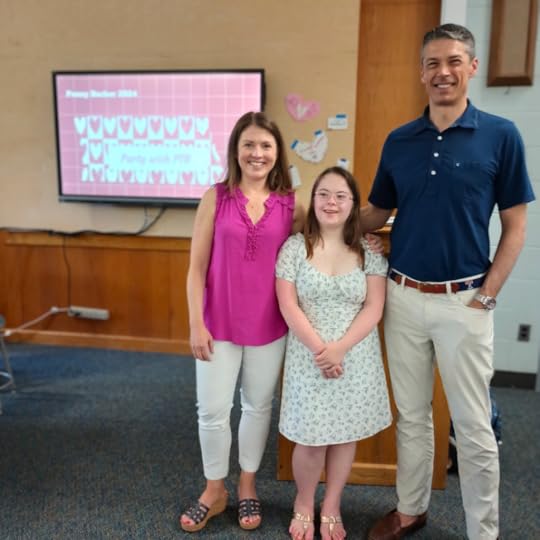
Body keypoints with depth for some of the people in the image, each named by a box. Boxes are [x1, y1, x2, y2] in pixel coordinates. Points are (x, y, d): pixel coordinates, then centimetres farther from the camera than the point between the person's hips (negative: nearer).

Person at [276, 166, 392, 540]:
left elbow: (374, 308, -5)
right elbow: (288, 306, -7)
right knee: (311, 437, 3)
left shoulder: (369, 251, 0)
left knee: (346, 433, 11)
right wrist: (319, 348, -16)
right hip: (309, 357, -1)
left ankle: (332, 508, 32)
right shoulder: (295, 247, -2)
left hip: (356, 358, 2)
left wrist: (340, 348, -16)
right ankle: (304, 505, 31)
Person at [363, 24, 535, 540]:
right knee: (411, 416, 17)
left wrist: (487, 294, -8)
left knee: (473, 427, 7)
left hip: (463, 301, -3)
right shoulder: (398, 141, 4)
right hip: (402, 298, 3)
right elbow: (375, 214, 12)